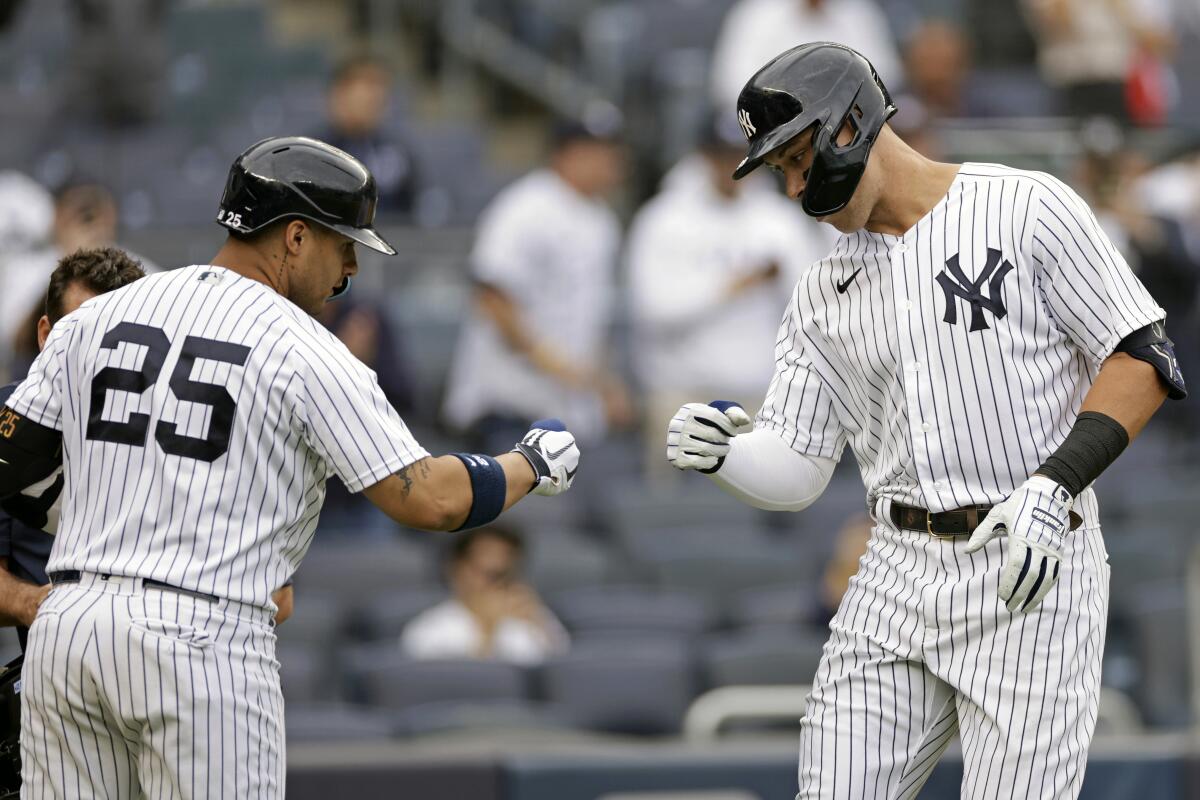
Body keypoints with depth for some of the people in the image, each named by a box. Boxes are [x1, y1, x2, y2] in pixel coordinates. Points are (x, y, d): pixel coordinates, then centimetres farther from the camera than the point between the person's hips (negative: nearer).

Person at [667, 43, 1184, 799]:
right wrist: (721, 455, -11)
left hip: (1033, 573, -6)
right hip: (899, 581, 6)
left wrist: (1054, 487, -18)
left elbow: (1144, 361, -7)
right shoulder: (824, 293, 13)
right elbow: (794, 471, 11)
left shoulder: (1027, 210, -4)